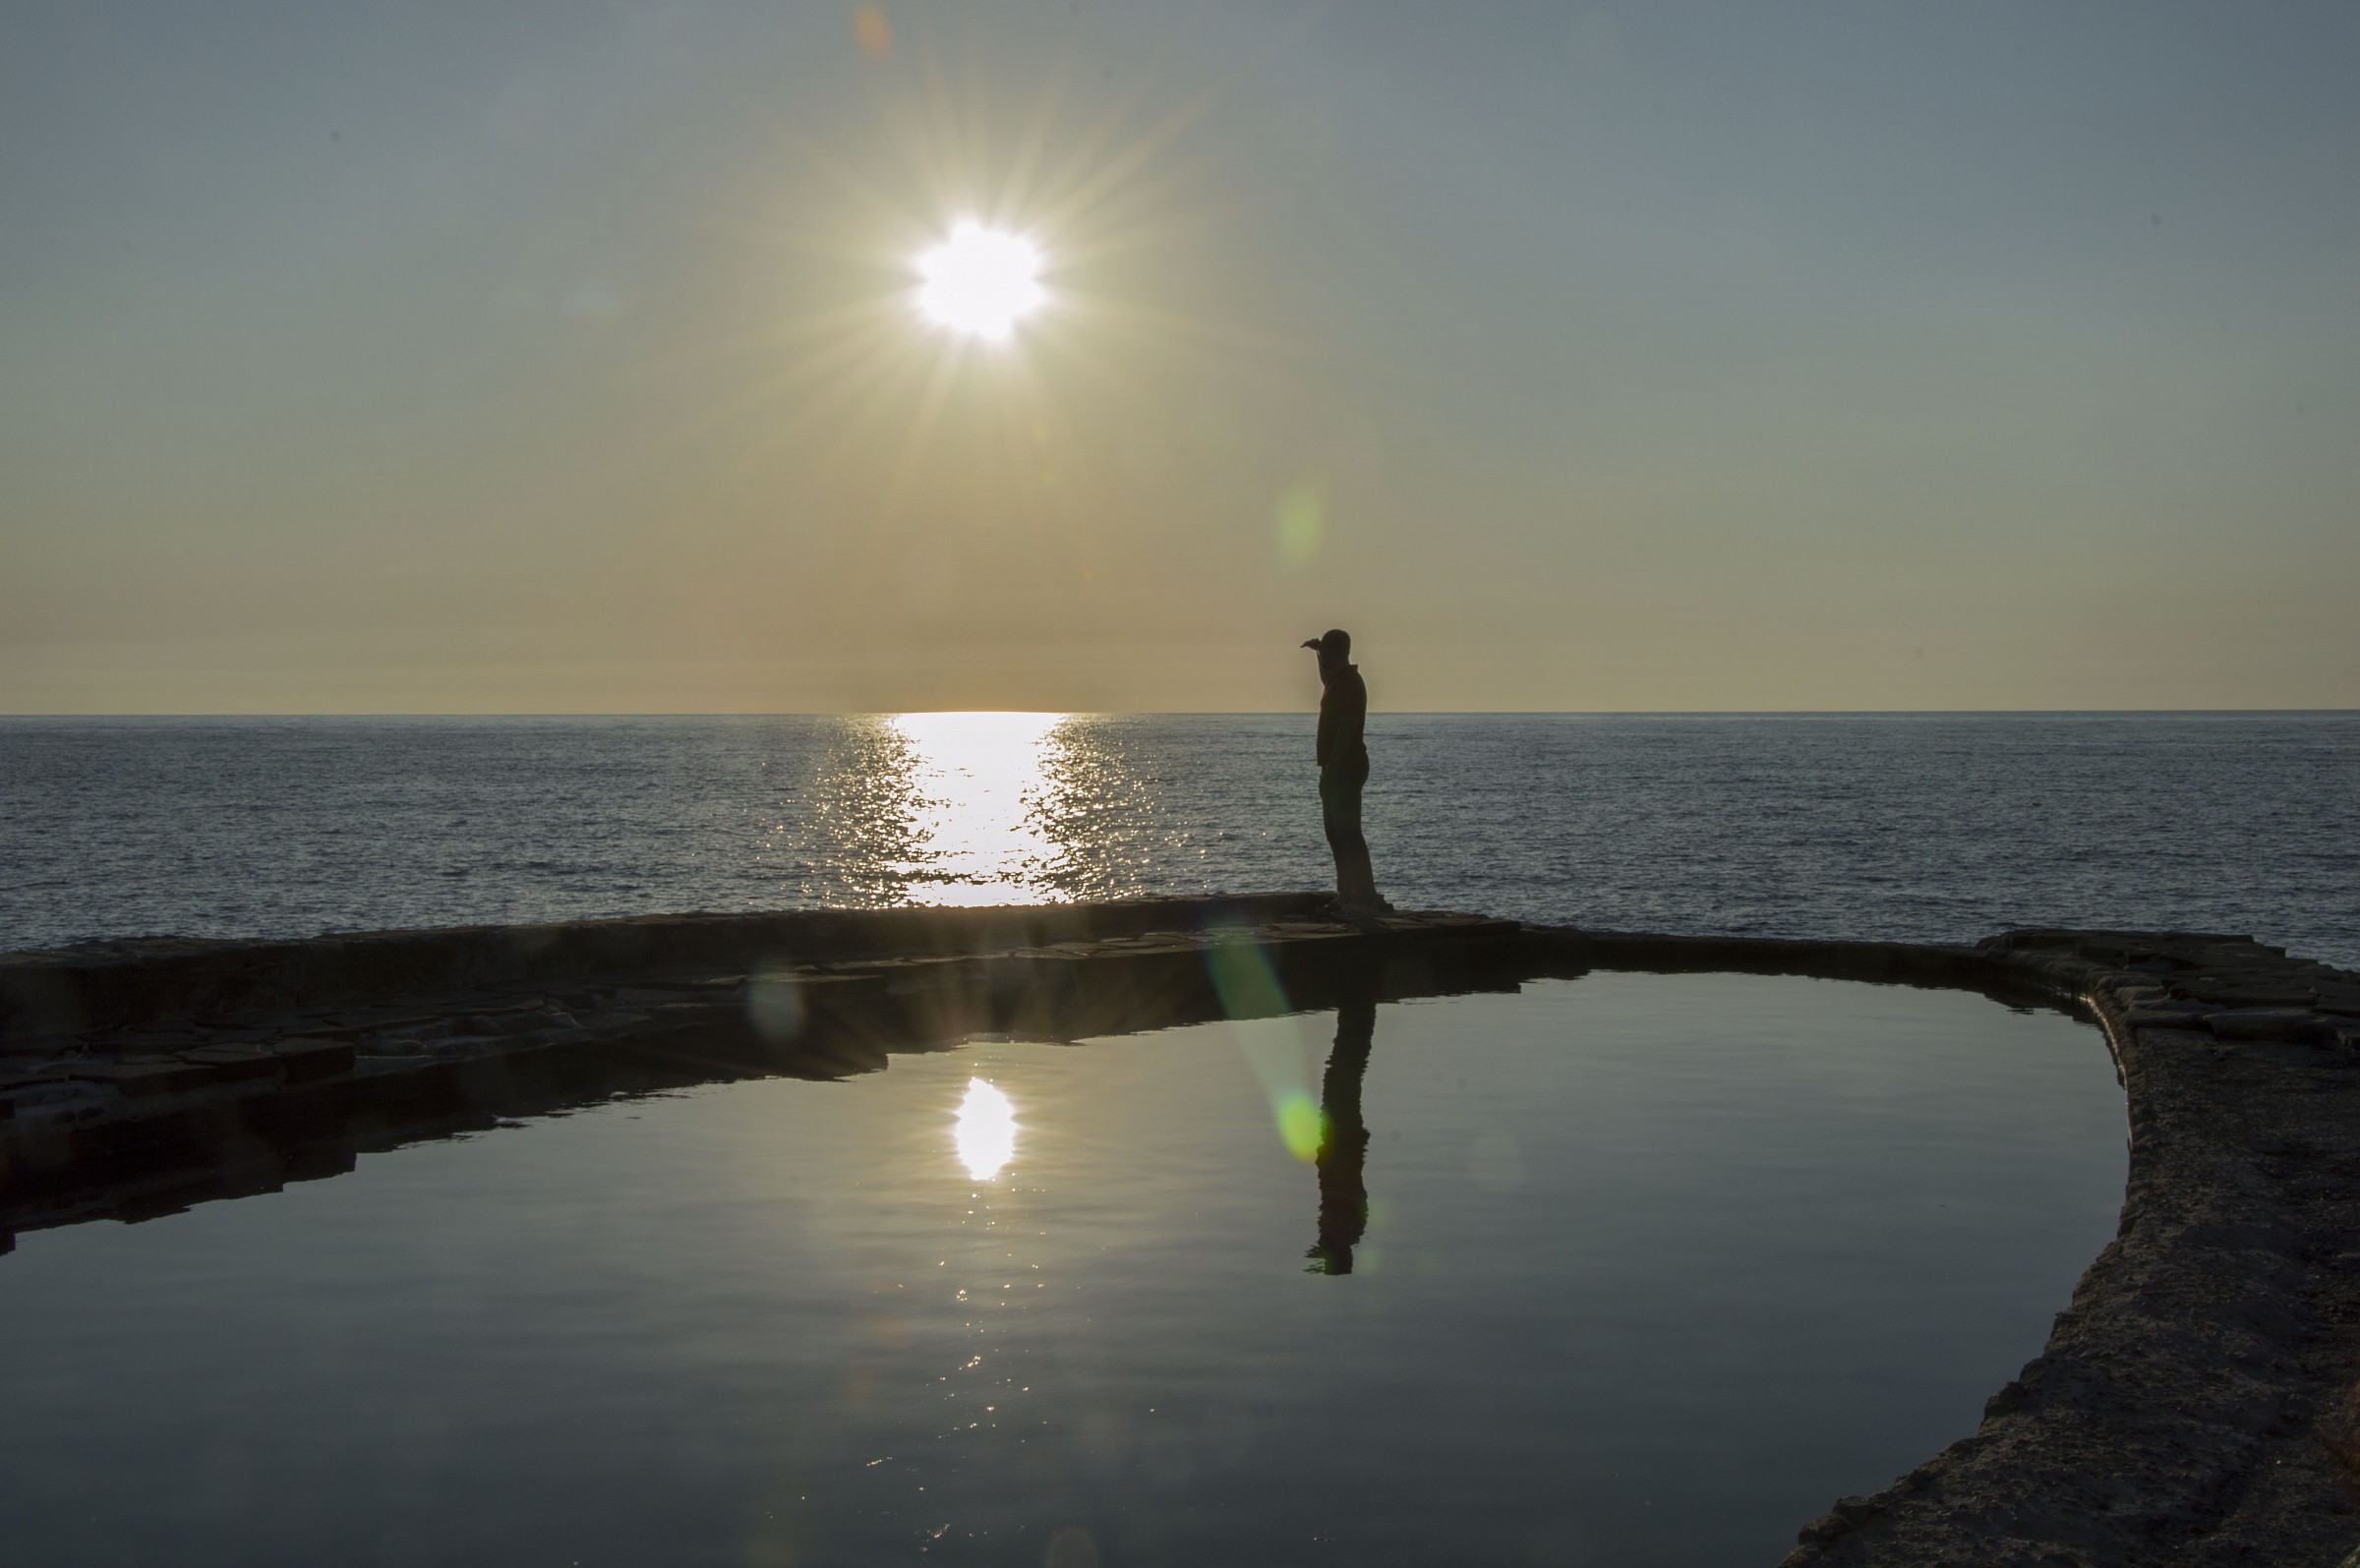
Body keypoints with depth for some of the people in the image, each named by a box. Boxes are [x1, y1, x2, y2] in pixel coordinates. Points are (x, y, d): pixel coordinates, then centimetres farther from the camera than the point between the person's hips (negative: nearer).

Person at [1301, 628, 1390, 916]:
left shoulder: (1348, 683, -15)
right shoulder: (1340, 679, 16)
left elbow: (1347, 728, -23)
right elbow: (1326, 682, 44)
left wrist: (1330, 769, -26)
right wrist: (1319, 651, 35)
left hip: (1345, 768, -11)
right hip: (1339, 768, 11)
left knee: (1347, 833, -15)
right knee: (1336, 832, 13)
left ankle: (1366, 898, -18)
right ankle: (1347, 896, 17)